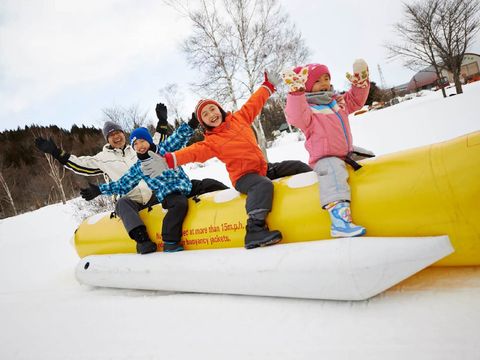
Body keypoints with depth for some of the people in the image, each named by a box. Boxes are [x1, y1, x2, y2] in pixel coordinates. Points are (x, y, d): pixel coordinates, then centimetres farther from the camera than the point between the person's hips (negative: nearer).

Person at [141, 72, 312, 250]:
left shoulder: (239, 118, 7)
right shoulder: (211, 142, -7)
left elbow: (255, 102, 18)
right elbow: (193, 152, -21)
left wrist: (269, 84, 26)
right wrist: (168, 161, -34)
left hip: (263, 167, 6)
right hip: (243, 175, -6)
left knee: (299, 167, 6)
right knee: (263, 185, -39)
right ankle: (255, 230, -48)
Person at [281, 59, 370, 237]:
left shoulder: (338, 101, 17)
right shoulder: (307, 108, -9)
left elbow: (355, 100, 31)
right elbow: (296, 117, -31)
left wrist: (360, 82, 17)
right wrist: (296, 92, -40)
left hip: (346, 154, 10)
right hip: (325, 159, -10)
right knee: (333, 170, -39)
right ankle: (339, 218, -54)